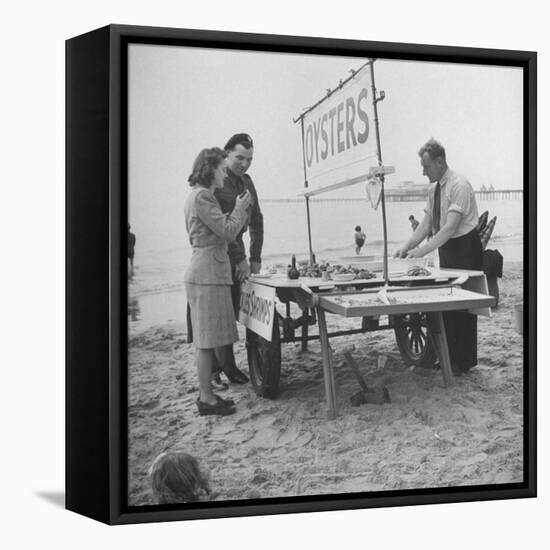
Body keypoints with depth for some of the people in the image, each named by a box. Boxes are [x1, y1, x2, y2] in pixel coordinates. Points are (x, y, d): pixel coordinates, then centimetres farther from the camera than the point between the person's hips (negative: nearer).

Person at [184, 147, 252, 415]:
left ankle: (206, 393, 20)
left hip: (207, 273, 11)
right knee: (207, 340, -5)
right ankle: (206, 400, 1)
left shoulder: (200, 196, 19)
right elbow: (228, 232, -16)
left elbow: (221, 233, 20)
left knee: (207, 339, 13)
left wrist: (241, 210, 15)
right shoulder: (201, 197, -14)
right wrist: (240, 208, -1)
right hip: (207, 274, -11)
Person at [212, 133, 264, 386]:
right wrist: (240, 258, -19)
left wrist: (255, 258, 8)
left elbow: (256, 221, 16)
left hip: (236, 250, 7)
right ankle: (213, 369, -1)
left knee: (233, 312, 6)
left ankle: (226, 366, 12)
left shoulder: (247, 182, 14)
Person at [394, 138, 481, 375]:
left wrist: (423, 250, -30)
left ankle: (463, 362, 6)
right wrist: (406, 247, -6)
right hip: (446, 249, 9)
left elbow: (450, 227, -26)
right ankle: (449, 357, 22)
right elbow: (426, 224, 7)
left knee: (462, 304, -3)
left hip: (465, 249, -9)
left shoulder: (459, 186, -19)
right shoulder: (435, 189, 8)